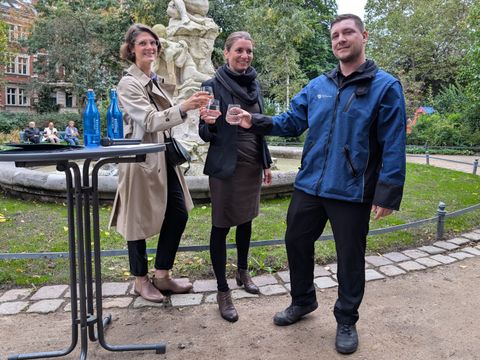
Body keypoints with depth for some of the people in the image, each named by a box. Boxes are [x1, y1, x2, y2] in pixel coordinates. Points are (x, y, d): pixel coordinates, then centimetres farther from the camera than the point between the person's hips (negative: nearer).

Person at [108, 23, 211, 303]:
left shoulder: (158, 80, 12)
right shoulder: (128, 84, -12)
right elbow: (150, 121, -25)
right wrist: (184, 108, -36)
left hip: (164, 157, 8)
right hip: (141, 159, -8)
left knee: (179, 213, 8)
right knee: (140, 220, 5)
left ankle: (162, 276, 22)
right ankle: (141, 280, 23)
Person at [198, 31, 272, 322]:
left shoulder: (254, 84, 8)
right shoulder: (214, 86, -9)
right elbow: (206, 135, -8)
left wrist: (266, 162, 15)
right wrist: (208, 123, -31)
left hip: (252, 164, 6)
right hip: (225, 166, -6)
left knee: (246, 219, 17)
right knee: (222, 225, 2)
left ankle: (243, 271, 38)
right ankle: (223, 291, 12)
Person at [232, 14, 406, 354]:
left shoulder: (385, 86, -6)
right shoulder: (317, 86, 8)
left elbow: (393, 145, -10)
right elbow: (291, 122, 10)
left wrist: (388, 193, -14)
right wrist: (256, 122, -7)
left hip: (352, 192, -4)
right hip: (310, 185, 5)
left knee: (350, 257, 8)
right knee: (296, 241, 15)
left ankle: (347, 320, 32)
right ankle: (303, 300, 40)